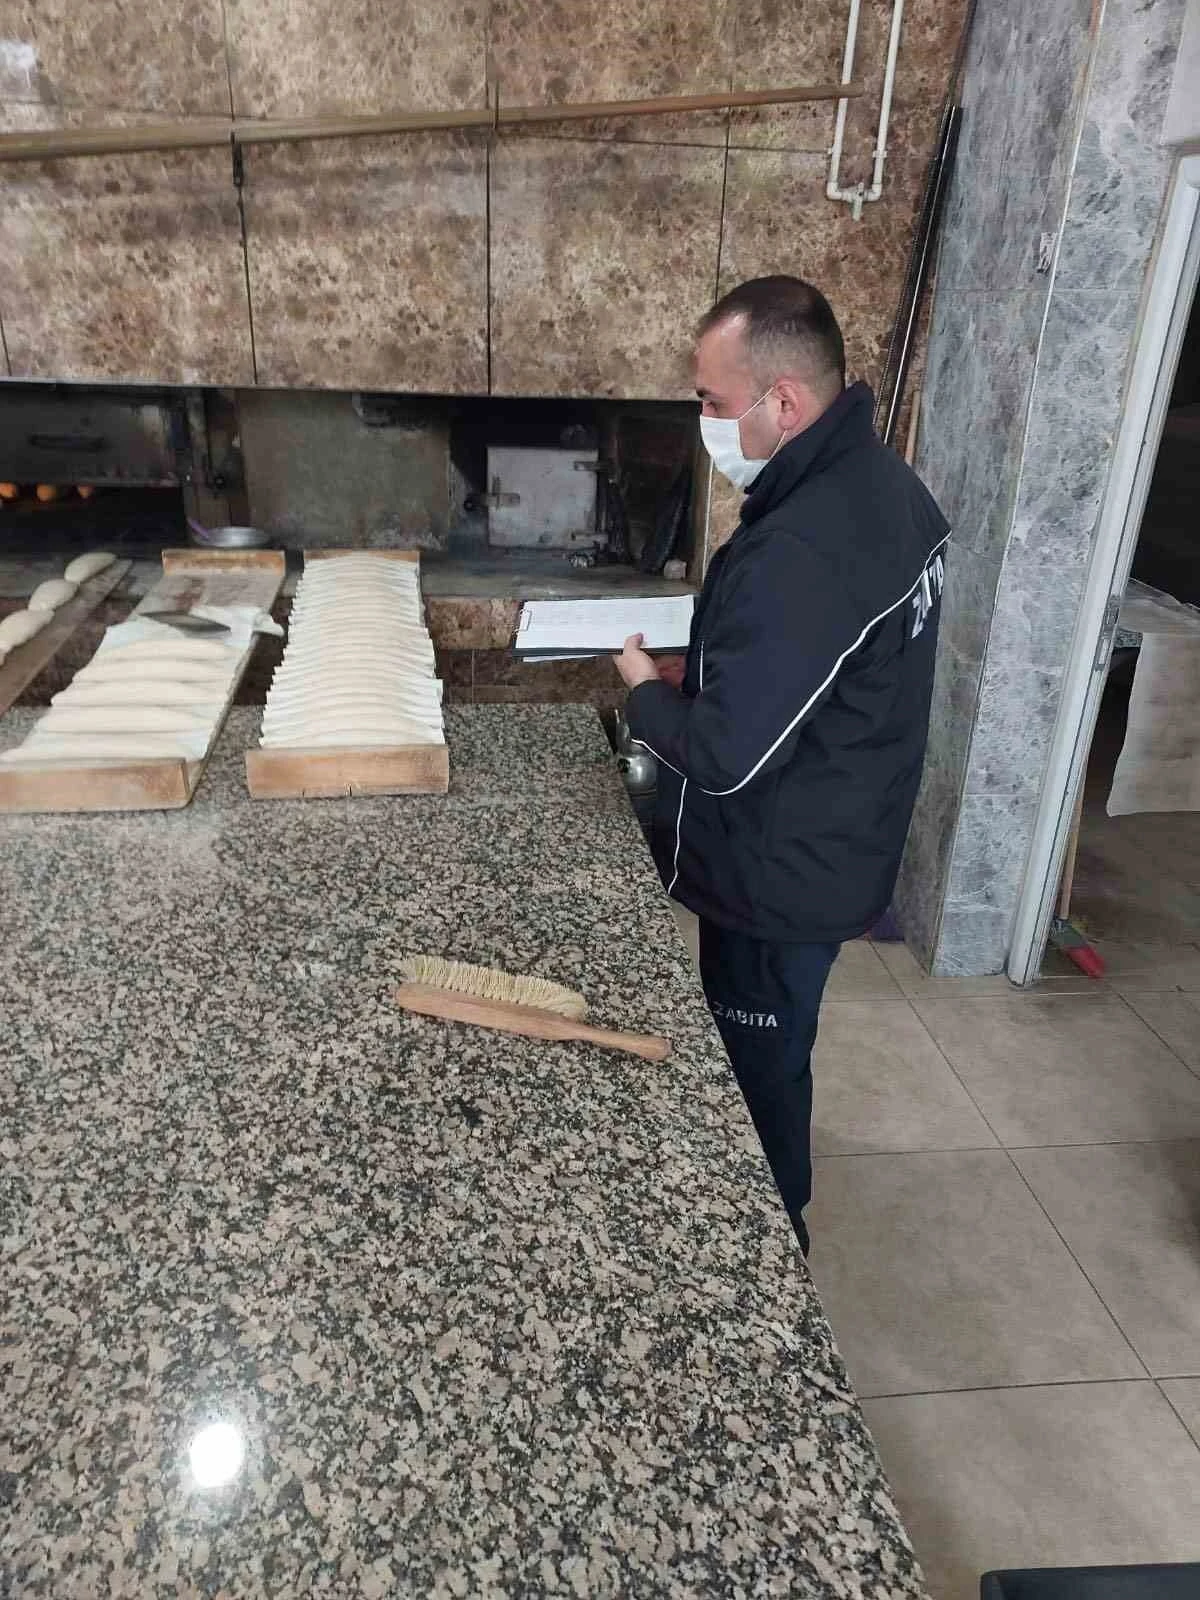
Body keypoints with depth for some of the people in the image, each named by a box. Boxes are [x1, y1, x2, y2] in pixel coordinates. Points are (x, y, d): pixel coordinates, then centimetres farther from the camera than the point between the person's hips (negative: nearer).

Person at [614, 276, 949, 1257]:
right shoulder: (886, 486, 1)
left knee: (758, 1071, 13)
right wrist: (703, 671, 5)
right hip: (835, 852, 10)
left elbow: (727, 755, -28)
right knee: (771, 1059, 26)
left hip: (781, 878, -10)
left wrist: (648, 690, -10)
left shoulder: (800, 552, -32)